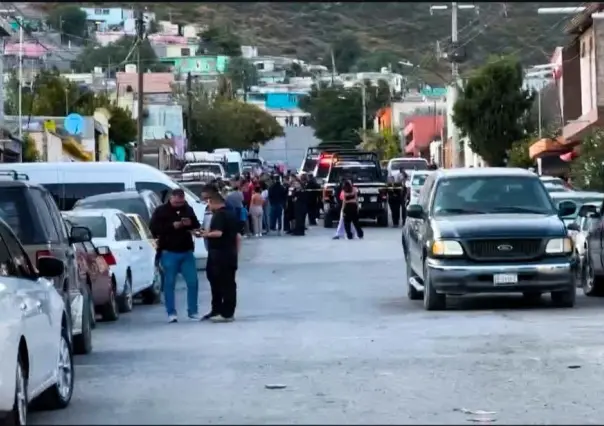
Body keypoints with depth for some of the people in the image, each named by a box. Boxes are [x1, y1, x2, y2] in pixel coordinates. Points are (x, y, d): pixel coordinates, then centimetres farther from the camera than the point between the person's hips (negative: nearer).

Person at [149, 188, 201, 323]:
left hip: (186, 252, 3)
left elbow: (197, 225, 17)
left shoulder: (188, 209, 9)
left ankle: (193, 311, 12)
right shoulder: (161, 211, -2)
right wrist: (172, 226, -19)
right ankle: (171, 313, 5)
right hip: (169, 252, -3)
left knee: (193, 282, 2)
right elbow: (154, 228, -10)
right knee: (169, 283, -1)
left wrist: (190, 223, -7)